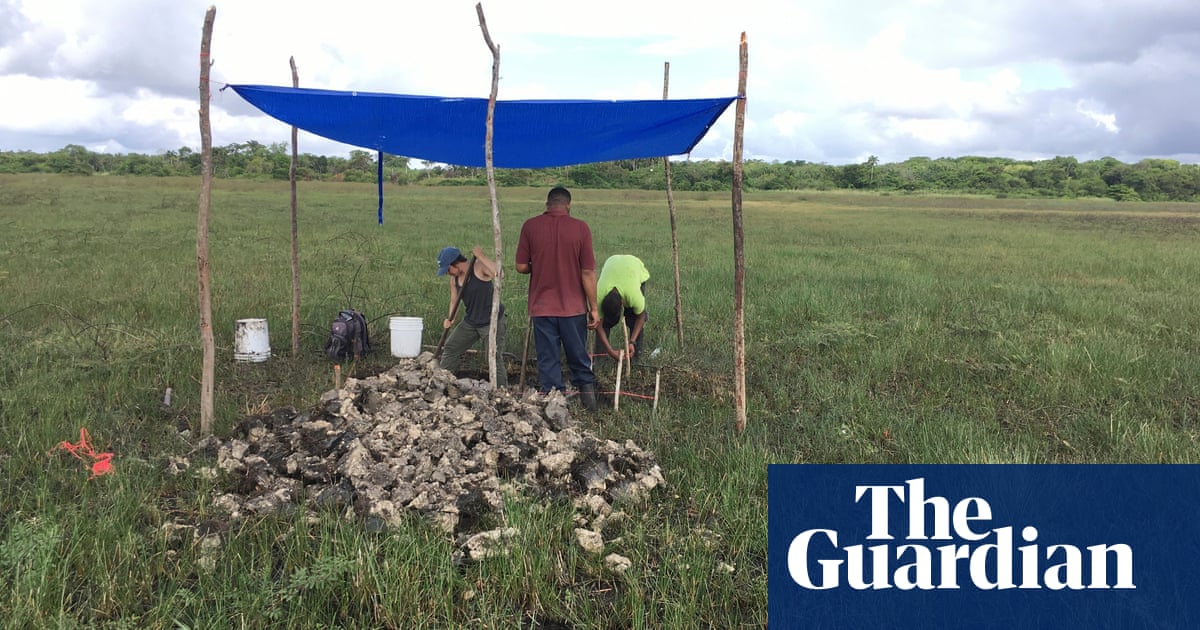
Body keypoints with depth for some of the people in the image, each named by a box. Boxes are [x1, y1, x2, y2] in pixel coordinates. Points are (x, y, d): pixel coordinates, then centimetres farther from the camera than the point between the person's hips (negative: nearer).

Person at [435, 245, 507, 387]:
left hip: (492, 322, -7)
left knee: (494, 358, -9)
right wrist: (450, 318, -5)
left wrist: (480, 256, -35)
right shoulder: (454, 279, 1)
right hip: (470, 322, 7)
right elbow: (454, 300, 13)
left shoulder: (479, 266, -20)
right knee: (450, 349, 10)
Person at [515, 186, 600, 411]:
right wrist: (594, 308, 0)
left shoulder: (530, 226, -5)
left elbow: (521, 266, -3)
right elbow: (588, 272, -7)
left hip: (542, 306, 0)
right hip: (574, 306, 0)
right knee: (579, 356, 17)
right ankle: (586, 387, 19)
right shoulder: (580, 228, -7)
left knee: (548, 359, 8)